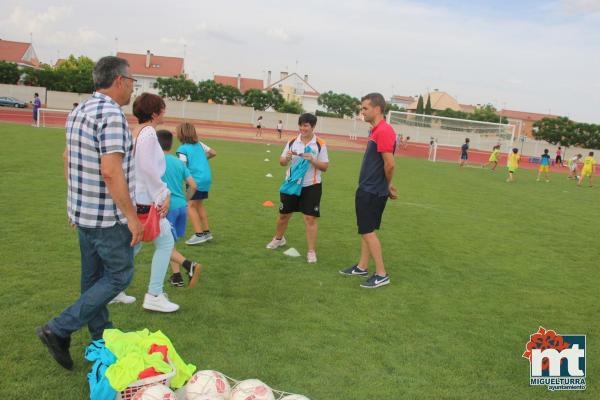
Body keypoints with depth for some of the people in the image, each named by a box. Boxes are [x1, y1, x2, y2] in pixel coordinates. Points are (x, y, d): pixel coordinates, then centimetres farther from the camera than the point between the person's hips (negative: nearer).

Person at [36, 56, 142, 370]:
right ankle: (59, 330, 3)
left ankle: (101, 338, 31)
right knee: (119, 276, 4)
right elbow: (111, 171, -27)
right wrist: (132, 216, -21)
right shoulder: (111, 115, -20)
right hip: (108, 217, -9)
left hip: (82, 211, 9)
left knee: (93, 277, 17)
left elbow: (67, 158, 18)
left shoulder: (79, 112, 10)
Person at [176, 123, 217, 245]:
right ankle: (206, 232, 25)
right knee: (199, 204, 20)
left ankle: (199, 234, -3)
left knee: (191, 206, 0)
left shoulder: (182, 149, -9)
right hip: (207, 178, 8)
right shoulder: (199, 144, 11)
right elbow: (213, 153, 17)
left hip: (196, 180, -8)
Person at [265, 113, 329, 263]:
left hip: (311, 186, -3)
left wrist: (312, 160, -21)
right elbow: (282, 162, 7)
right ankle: (278, 238, 43)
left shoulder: (320, 145, -5)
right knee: (283, 215, 16)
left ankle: (312, 252, 3)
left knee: (310, 219, -6)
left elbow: (325, 167, -4)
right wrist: (287, 158, -16)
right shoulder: (292, 142, 2)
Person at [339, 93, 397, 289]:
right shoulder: (376, 130, 12)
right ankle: (362, 267, 29)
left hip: (373, 192, -10)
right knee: (365, 230, 17)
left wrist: (387, 185, -7)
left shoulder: (384, 131, -20)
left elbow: (390, 164, -23)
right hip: (367, 189, 10)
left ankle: (381, 275, 5)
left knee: (368, 231, -3)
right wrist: (387, 186, 12)